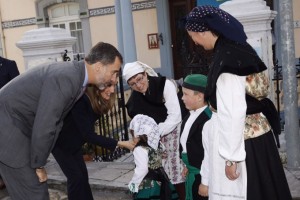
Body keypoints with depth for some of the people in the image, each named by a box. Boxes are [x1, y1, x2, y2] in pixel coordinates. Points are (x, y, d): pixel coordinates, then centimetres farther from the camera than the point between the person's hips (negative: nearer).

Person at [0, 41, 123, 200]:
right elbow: (43, 128, -26)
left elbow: (53, 121, 11)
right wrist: (38, 166, -11)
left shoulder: (75, 74, 5)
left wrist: (39, 163, 10)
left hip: (19, 128, 9)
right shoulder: (67, 78, -26)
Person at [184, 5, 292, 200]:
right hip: (256, 135, 9)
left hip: (241, 141, -9)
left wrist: (231, 156, -18)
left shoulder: (226, 59, -22)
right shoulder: (239, 48, 6)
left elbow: (233, 112, -23)